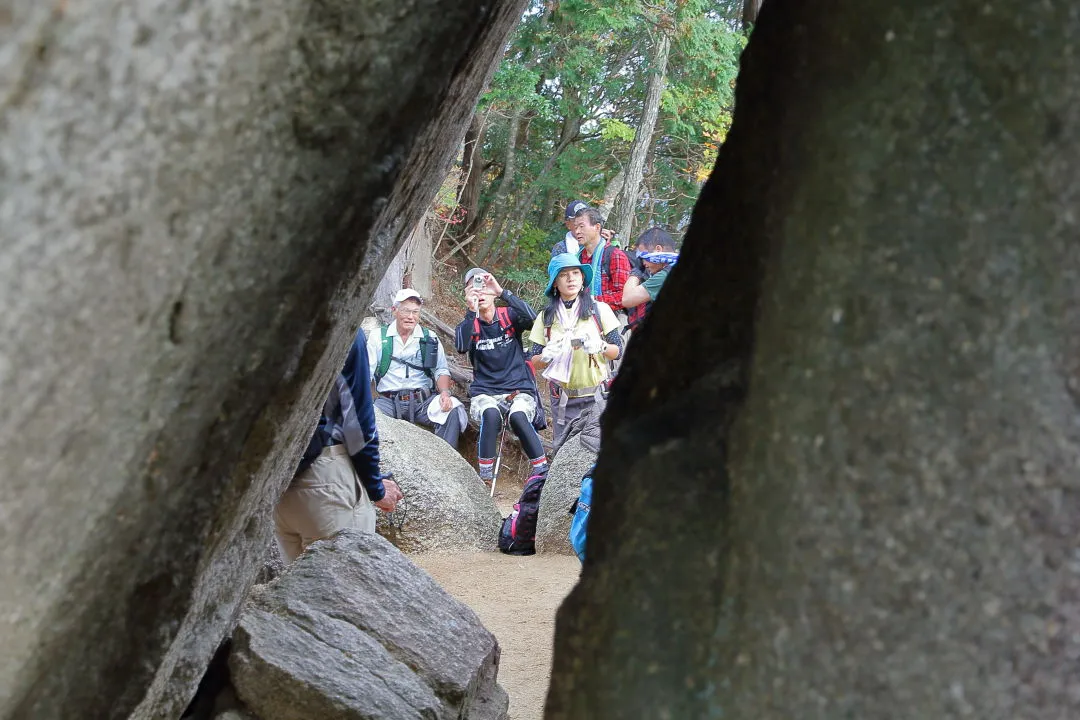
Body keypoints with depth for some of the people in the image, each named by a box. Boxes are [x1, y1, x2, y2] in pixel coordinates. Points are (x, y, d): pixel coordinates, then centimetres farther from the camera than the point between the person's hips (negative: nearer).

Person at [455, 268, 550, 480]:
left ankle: (543, 472, -25)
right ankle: (484, 477, -27)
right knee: (491, 414, -35)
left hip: (519, 389, 0)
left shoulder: (509, 316, 6)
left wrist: (502, 292, -25)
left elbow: (532, 318, -18)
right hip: (485, 392, 1)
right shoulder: (469, 324, 7)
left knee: (518, 416, -34)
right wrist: (472, 311, -24)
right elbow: (461, 346, -16)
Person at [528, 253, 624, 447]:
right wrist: (547, 356, -15)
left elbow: (618, 352, 1)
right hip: (563, 400, 2)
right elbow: (535, 362, 7)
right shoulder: (546, 318, 6)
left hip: (597, 396, -2)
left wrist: (600, 347, -20)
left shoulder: (599, 309, 0)